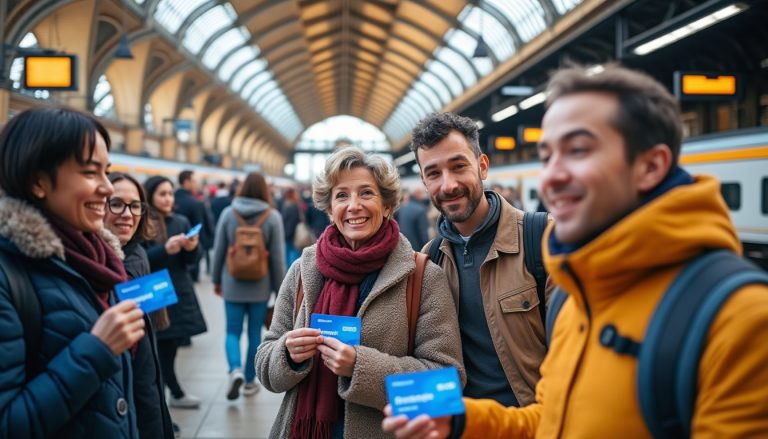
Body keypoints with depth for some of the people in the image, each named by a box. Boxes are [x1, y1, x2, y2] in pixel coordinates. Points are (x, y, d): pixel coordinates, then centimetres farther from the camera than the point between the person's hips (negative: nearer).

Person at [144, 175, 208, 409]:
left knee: (170, 346, 7)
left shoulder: (181, 222, 9)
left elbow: (191, 260, 9)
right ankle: (177, 394, 12)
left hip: (180, 292, 5)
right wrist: (165, 250, -25)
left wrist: (192, 248, -12)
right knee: (165, 348, -4)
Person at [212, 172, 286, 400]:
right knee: (254, 333, 11)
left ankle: (235, 370, -15)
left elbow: (219, 250, 1)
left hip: (233, 285, 1)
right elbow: (277, 257, -6)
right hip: (260, 286, 0)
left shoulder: (228, 213, -4)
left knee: (233, 332, 9)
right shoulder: (273, 217, -7)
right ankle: (250, 380, 18)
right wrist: (280, 288, 3)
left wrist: (217, 279, 14)